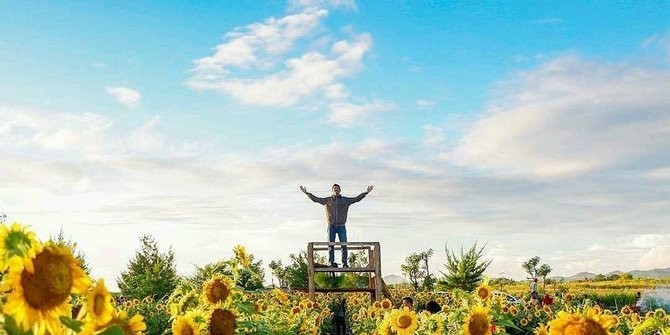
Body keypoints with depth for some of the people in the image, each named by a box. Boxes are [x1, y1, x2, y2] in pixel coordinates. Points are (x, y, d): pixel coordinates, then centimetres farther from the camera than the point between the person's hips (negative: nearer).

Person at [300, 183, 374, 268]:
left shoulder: (346, 200, 10)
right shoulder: (327, 200, 9)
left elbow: (357, 199, 9)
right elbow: (316, 199, 7)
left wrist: (366, 192, 3)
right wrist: (307, 193, -2)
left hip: (341, 226, 0)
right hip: (331, 226, 0)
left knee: (344, 245, -5)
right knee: (331, 245, -2)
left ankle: (345, 263, -2)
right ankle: (331, 263, 0)